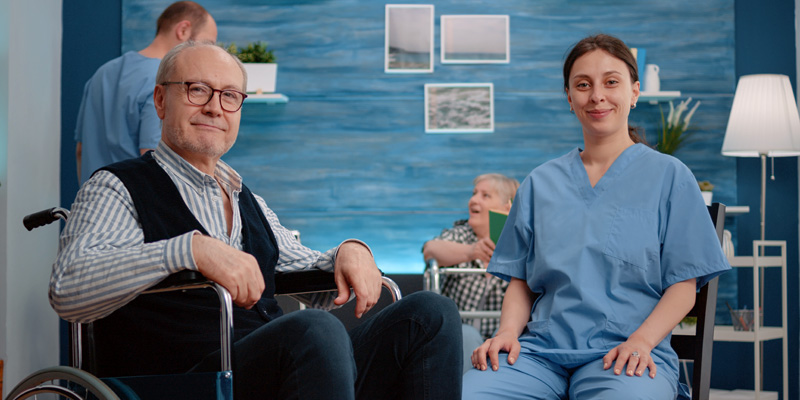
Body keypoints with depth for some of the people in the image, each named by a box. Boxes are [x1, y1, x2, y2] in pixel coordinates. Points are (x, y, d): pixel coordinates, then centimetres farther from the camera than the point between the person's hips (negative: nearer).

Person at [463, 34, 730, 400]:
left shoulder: (669, 176, 10)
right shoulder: (540, 183, 19)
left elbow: (684, 283, 4)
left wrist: (640, 341, -13)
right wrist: (508, 331, -4)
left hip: (623, 351, -3)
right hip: (542, 348, 3)